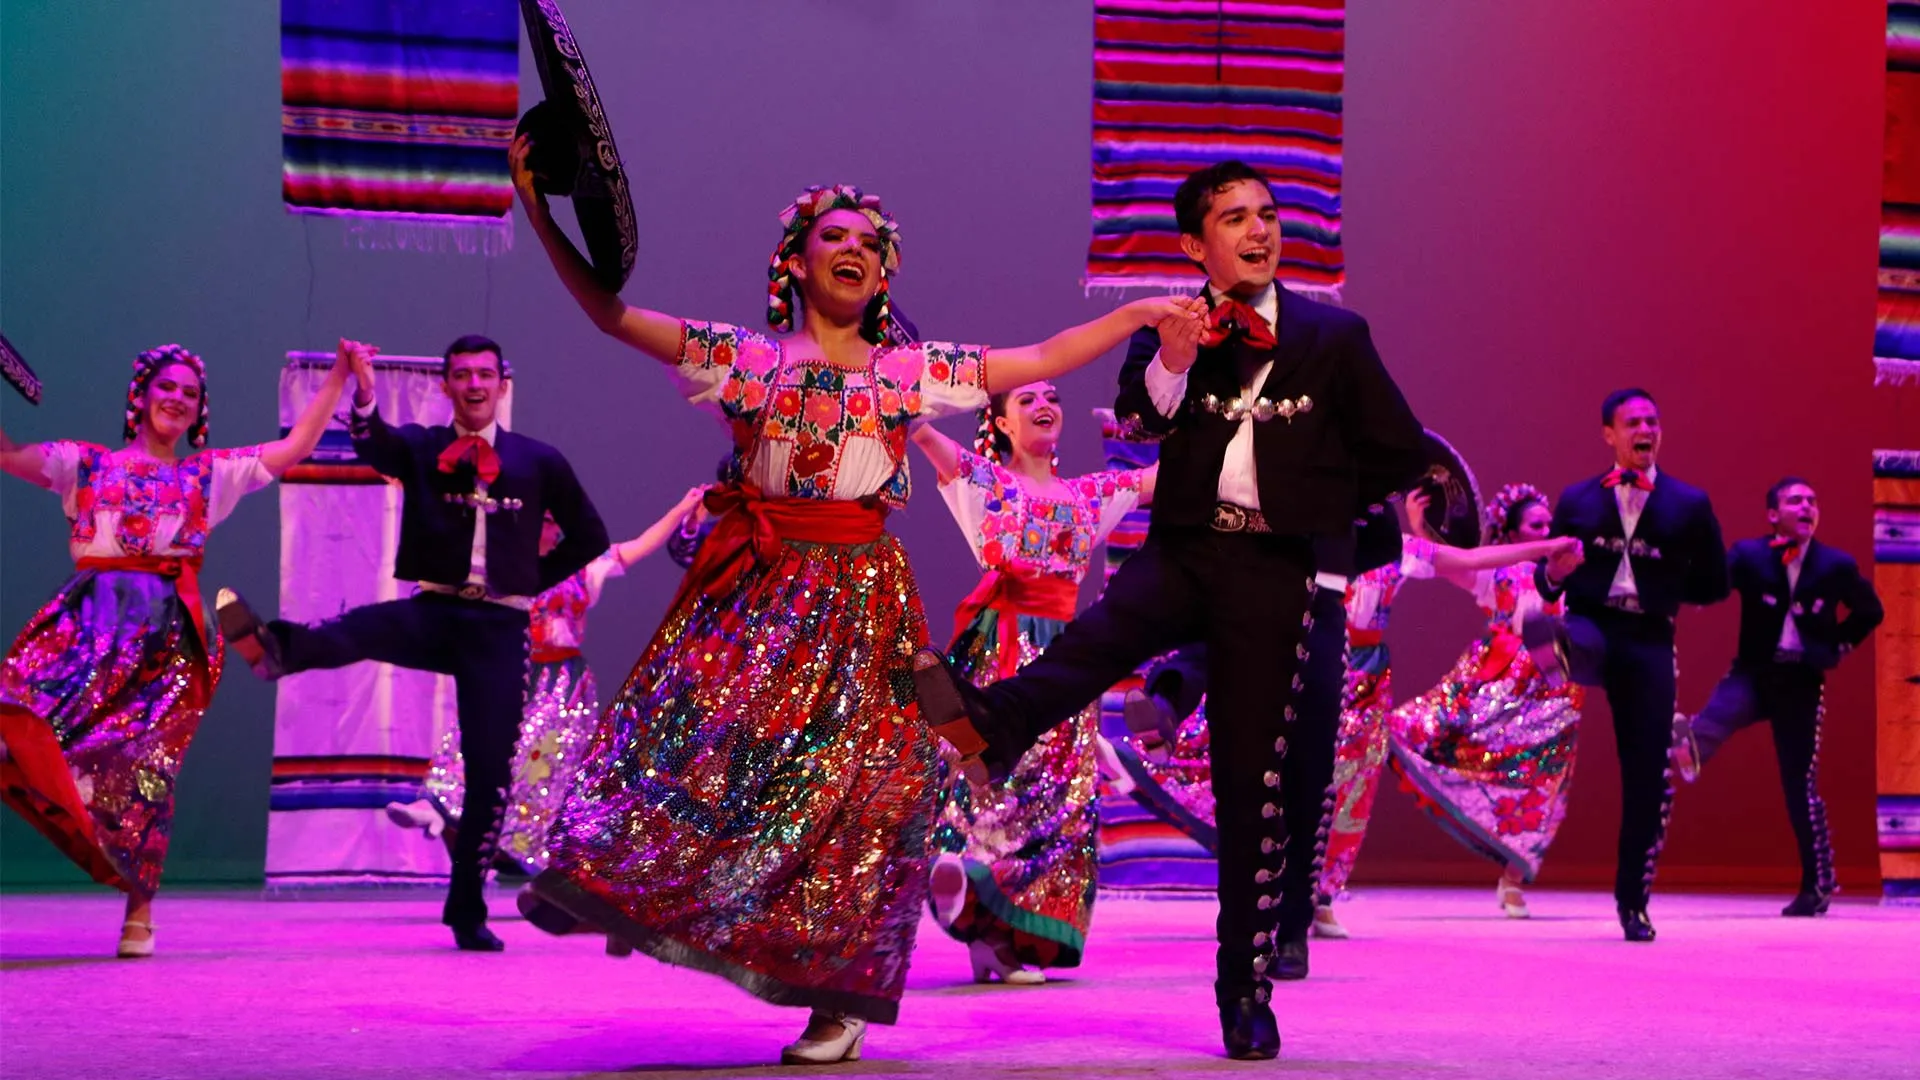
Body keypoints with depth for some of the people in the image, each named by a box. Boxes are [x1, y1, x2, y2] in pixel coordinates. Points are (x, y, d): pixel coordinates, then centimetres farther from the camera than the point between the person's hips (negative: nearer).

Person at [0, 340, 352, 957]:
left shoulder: (212, 473, 19)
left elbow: (297, 445, 16)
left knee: (145, 767, -3)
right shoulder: (86, 463, 16)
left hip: (166, 634, 0)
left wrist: (338, 376, 13)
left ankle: (139, 912, 4)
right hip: (89, 622, 0)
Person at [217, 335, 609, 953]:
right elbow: (374, 445, -18)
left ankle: (467, 911, 9)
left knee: (490, 773, -2)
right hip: (432, 613, -1)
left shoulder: (539, 461, 8)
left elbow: (589, 538, 19)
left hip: (500, 629, 1)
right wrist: (364, 397, -39)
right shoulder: (420, 448, 6)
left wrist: (532, 580, 11)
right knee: (361, 630, -33)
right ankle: (277, 649, -64)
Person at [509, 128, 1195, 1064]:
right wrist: (538, 206, -5)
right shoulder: (744, 358, 6)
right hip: (751, 590, 0)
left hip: (856, 595, 0)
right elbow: (612, 314, 1)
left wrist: (1142, 313, 9)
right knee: (699, 740, -12)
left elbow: (1040, 361, 13)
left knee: (846, 771, -2)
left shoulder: (912, 370, 10)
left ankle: (840, 999, 5)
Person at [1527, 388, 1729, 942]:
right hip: (1590, 624, 1)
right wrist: (1553, 573, -12)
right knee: (1574, 644, -39)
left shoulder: (1689, 504, 10)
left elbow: (1715, 584, 12)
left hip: (1649, 640, -1)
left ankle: (1633, 901, 8)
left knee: (1647, 776, -2)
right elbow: (1545, 580, 10)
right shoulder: (1577, 500, 12)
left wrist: (1660, 589, 1)